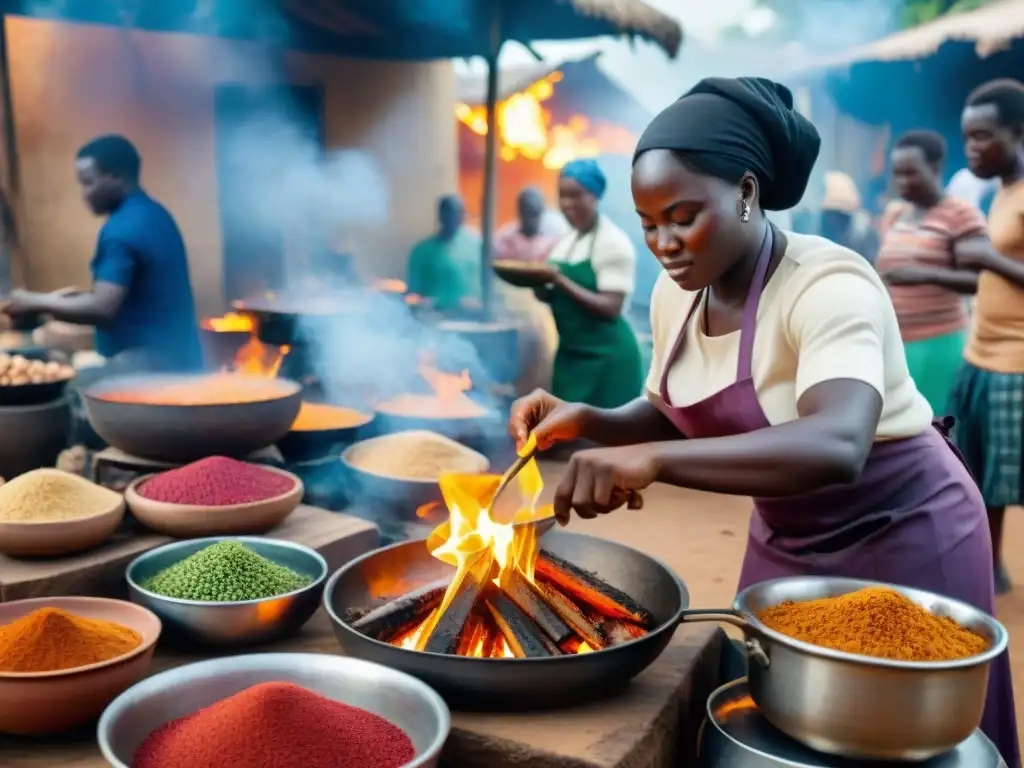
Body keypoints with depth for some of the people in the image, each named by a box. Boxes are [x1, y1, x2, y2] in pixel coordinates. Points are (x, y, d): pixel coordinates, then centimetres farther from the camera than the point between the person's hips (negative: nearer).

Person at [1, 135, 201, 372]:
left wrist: (37, 302, -12)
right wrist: (81, 295, 14)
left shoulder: (122, 229, -18)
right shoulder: (155, 215, 13)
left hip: (146, 365, -10)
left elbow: (103, 308, -24)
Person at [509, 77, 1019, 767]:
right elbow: (672, 419, 7)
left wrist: (651, 461, -54)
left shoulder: (829, 285, -29)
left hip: (901, 539, -6)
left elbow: (837, 447, -45)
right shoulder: (676, 295, -7)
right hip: (787, 541, 7)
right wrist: (587, 421, -13)